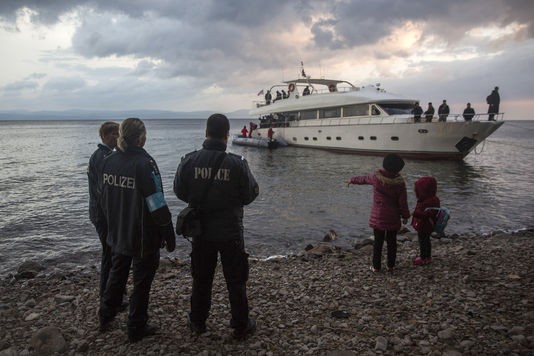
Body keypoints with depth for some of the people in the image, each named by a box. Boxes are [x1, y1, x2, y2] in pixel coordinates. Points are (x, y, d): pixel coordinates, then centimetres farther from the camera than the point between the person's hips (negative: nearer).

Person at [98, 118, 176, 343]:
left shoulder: (108, 162, -1)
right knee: (141, 282, 10)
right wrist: (169, 235, -13)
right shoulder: (144, 164, -22)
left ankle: (105, 318, 40)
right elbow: (157, 205, -22)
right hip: (143, 238, -6)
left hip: (117, 235, 6)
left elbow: (104, 198, 9)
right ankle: (136, 329, 23)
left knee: (116, 275, 25)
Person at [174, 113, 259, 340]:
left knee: (201, 279, 20)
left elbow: (179, 192, 0)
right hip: (230, 232, -2)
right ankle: (240, 326, 26)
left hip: (200, 230, 3)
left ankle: (197, 323, 35)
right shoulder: (237, 163, -18)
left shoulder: (189, 160, -11)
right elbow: (250, 195, -9)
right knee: (236, 281, 13)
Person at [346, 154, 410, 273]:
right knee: (392, 241, 12)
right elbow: (403, 201, -6)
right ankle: (391, 266, 20)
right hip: (393, 217, 1)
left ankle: (376, 266, 13)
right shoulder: (400, 182, -10)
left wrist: (352, 180, 29)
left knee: (378, 241, 7)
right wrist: (405, 216, 6)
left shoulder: (376, 177, -11)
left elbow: (363, 179, 9)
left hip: (378, 216, -1)